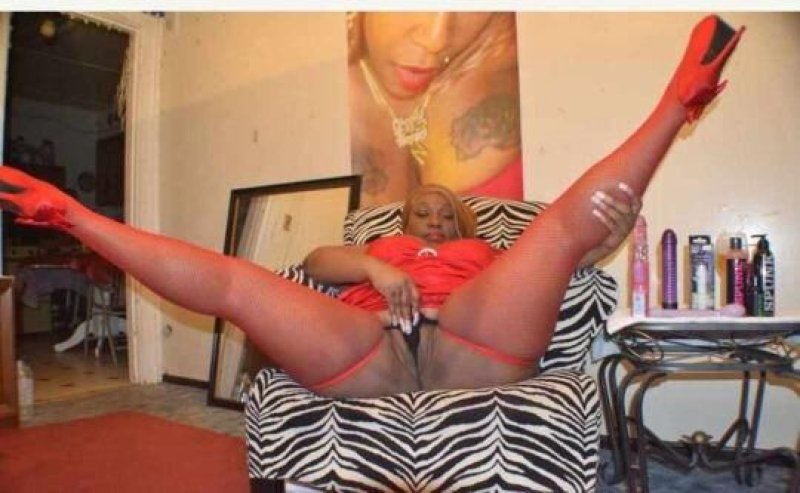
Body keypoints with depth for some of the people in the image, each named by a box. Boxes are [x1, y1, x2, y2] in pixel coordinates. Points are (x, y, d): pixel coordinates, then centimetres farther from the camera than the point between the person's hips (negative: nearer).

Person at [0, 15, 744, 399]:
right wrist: (376, 266, 1)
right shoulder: (383, 246, 37)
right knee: (230, 278, -11)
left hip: (468, 348, 0)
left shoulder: (481, 252, 37)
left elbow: (565, 240, 23)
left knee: (567, 219, -4)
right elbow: (317, 259, 19)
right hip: (370, 354, 1)